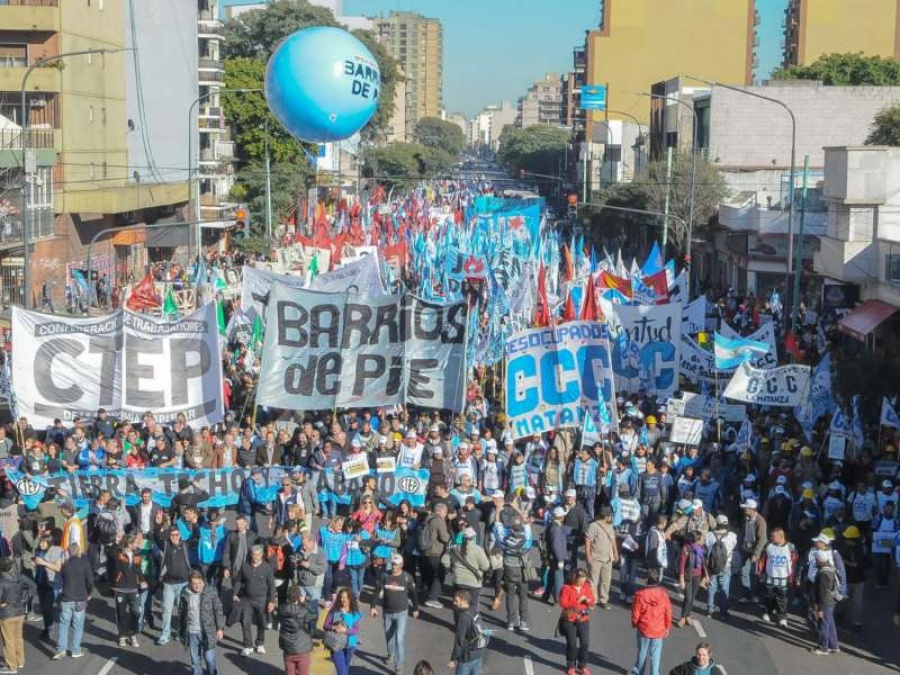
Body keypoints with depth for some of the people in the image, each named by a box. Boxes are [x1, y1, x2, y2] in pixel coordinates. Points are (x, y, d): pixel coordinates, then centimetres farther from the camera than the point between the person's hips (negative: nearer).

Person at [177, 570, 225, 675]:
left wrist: (220, 628, -5)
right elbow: (181, 613, 7)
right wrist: (181, 632, 11)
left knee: (209, 658, 5)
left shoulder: (211, 592, -9)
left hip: (207, 632, -2)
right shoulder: (185, 593, -3)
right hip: (192, 633, 2)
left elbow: (219, 610, -4)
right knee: (195, 660, 11)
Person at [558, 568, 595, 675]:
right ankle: (571, 666, 18)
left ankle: (582, 665, 18)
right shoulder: (566, 588, -12)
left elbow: (593, 601, 4)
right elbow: (562, 603, -18)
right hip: (569, 620, -3)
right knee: (571, 643, 2)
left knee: (585, 643, 1)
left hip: (584, 619, 3)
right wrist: (577, 601, -24)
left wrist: (588, 600, -18)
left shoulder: (587, 587, 1)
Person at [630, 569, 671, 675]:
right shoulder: (663, 594, -12)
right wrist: (667, 627, 12)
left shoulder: (640, 594, -16)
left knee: (642, 652, 19)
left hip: (643, 628, 0)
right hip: (659, 630, 0)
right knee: (655, 655, 9)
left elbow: (635, 613, -8)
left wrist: (634, 625, 12)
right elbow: (668, 613, -4)